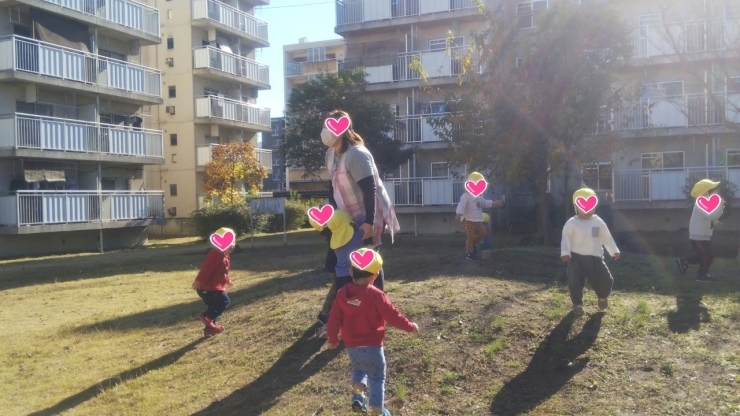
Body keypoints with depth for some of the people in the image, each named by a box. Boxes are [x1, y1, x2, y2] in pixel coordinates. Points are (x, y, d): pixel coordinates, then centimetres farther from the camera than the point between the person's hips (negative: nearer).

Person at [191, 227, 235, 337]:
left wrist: (227, 280, 30)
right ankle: (205, 315, -10)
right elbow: (206, 269, -26)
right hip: (208, 287, -11)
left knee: (215, 307, 16)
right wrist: (198, 281, -29)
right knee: (224, 300, -18)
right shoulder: (216, 254, -21)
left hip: (215, 287, 11)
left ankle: (209, 328, 27)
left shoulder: (224, 255, 13)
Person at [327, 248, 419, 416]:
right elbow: (392, 316, -12)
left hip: (352, 346, 4)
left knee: (358, 368, 31)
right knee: (377, 377, 12)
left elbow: (334, 319, 2)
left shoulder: (342, 293, -5)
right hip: (372, 346, -4)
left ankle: (358, 395, 13)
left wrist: (333, 338, 18)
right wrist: (410, 326, 3)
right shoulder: (375, 295, -17)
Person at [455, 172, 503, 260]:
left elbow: (485, 203, 26)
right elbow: (461, 205, -31)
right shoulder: (466, 196, -18)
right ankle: (468, 252, 4)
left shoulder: (478, 196, 13)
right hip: (468, 220, -9)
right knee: (471, 236, -10)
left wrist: (495, 203, 20)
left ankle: (473, 244, 27)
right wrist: (458, 214, -46)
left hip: (477, 220, 9)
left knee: (482, 232, 7)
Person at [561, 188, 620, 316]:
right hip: (576, 258, -2)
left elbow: (607, 237, 13)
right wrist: (564, 253, -25)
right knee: (575, 283, -3)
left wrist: (614, 251, 12)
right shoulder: (571, 223, -7)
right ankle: (577, 304, 22)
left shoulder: (598, 222, 6)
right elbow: (566, 238, -13)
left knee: (605, 281, -3)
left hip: (595, 258, 2)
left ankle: (603, 297, 30)